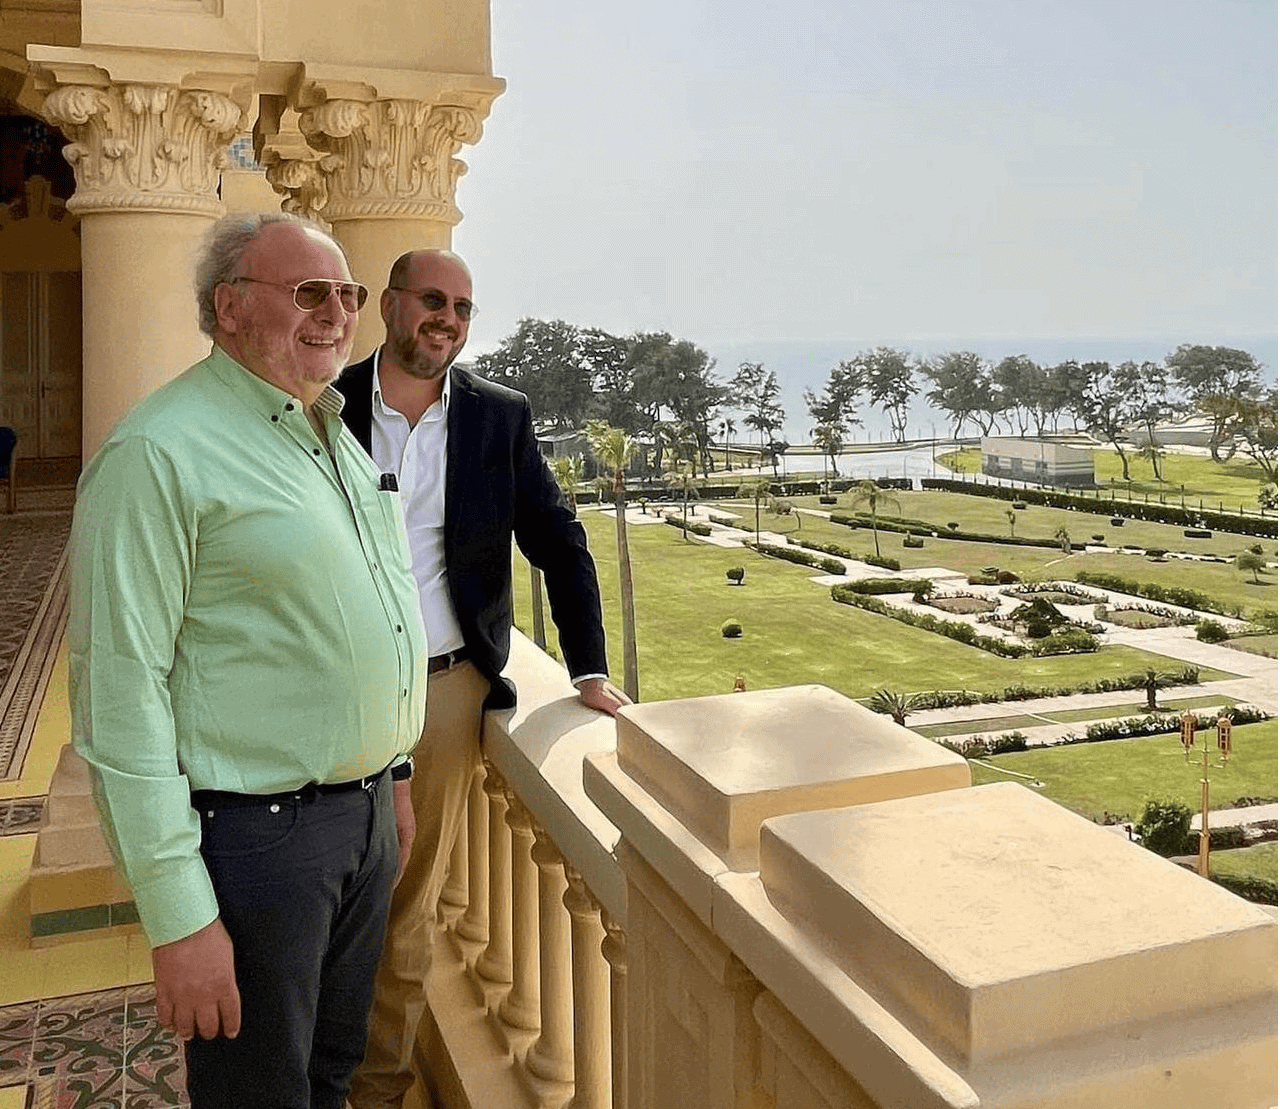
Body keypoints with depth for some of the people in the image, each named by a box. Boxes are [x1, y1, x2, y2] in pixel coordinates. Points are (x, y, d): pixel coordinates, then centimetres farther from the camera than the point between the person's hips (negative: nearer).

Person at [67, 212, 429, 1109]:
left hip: (366, 816, 8)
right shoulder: (160, 452, -16)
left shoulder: (342, 437, 11)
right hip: (253, 833, -7)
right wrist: (179, 916, -19)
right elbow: (122, 692, -19)